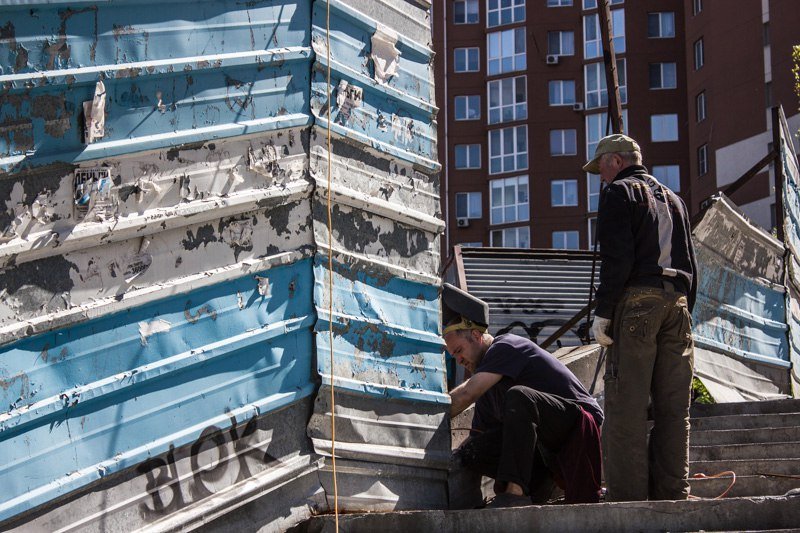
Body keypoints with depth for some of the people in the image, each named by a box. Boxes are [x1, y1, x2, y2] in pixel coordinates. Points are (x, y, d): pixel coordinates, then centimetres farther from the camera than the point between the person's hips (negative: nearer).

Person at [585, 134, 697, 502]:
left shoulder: (619, 192, 2)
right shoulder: (672, 198, 24)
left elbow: (617, 257, -11)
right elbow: (689, 263, 20)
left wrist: (602, 312, -11)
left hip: (636, 301, -7)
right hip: (677, 303, 7)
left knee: (626, 406, -8)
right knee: (673, 407, 5)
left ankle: (628, 496, -11)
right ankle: (672, 493, 5)